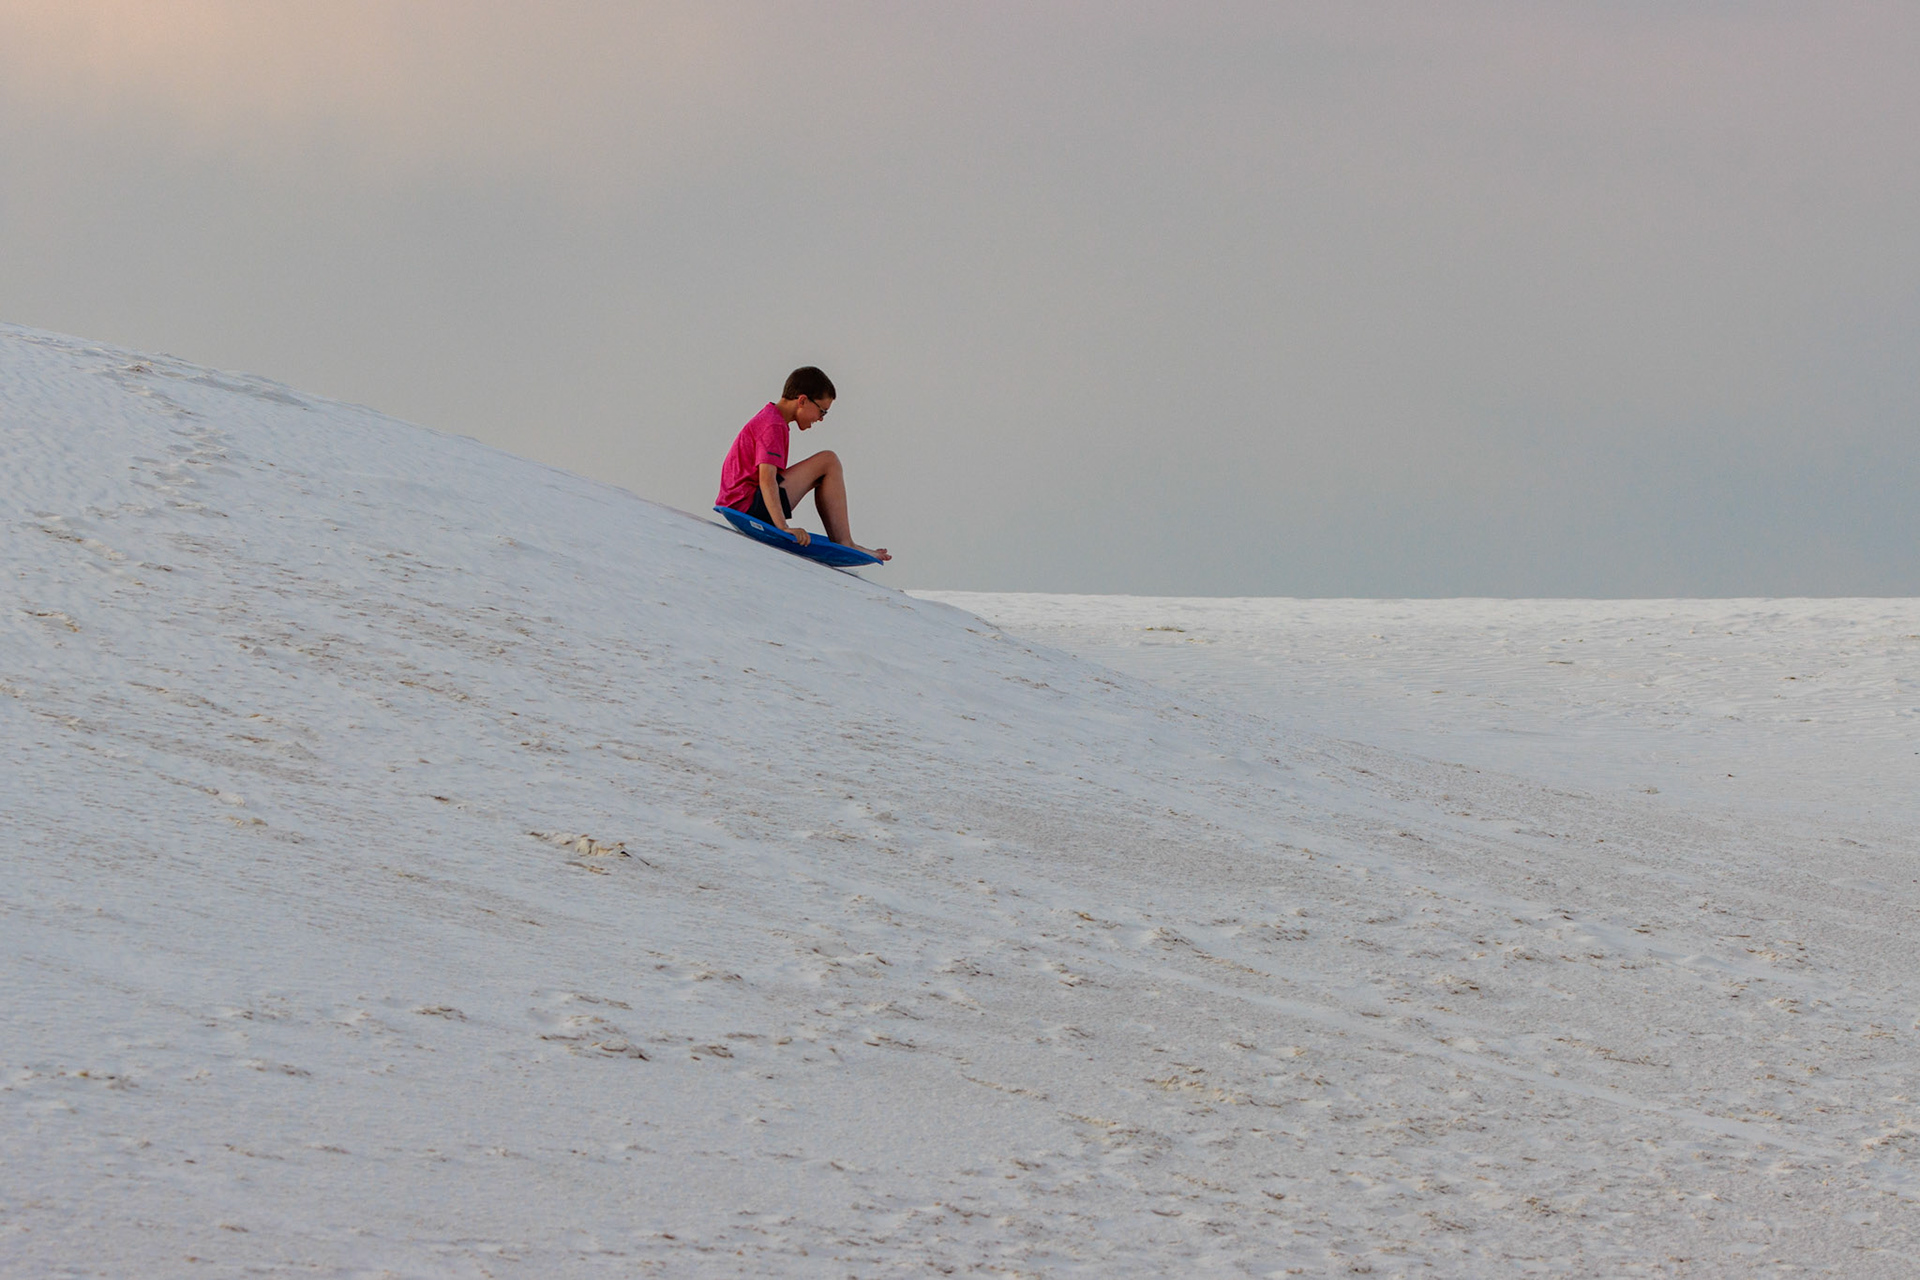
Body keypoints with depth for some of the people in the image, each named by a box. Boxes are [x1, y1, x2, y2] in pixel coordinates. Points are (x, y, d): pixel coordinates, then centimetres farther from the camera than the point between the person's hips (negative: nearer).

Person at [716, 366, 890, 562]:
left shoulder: (766, 418, 20)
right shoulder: (774, 426, -13)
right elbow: (766, 479, -26)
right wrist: (783, 528, -35)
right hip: (749, 506, -11)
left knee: (820, 476, 22)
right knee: (828, 461, -8)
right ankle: (844, 543, -9)